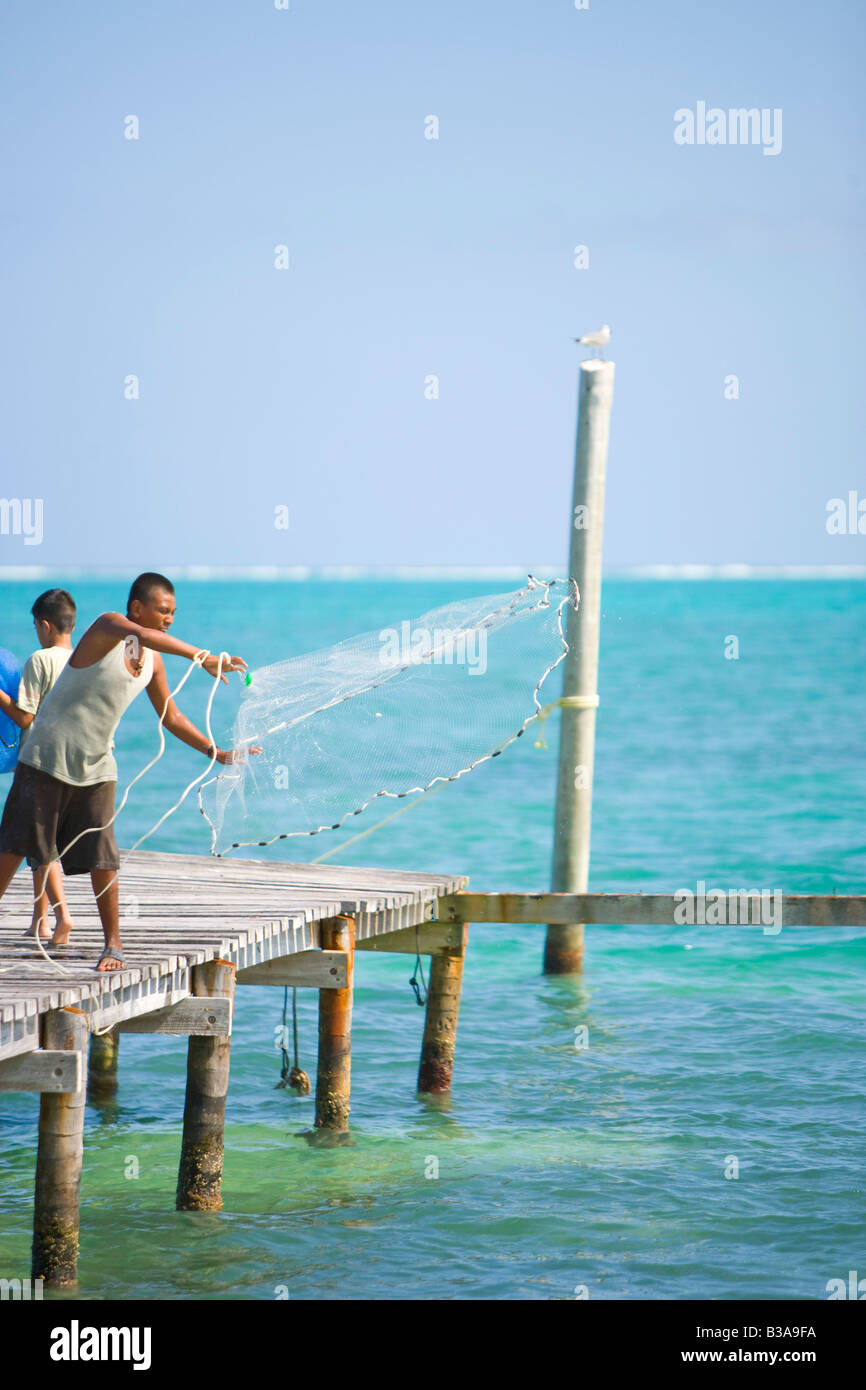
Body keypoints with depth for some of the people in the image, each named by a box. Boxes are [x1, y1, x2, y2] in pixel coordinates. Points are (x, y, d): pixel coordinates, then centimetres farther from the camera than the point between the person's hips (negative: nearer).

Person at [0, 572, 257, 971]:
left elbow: (172, 718, 17)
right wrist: (203, 657, -46)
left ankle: (113, 942, 7)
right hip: (48, 756, -5)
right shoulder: (108, 627, -14)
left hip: (97, 767, 5)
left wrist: (216, 752, 8)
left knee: (101, 857, -3)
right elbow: (141, 635, -38)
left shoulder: (152, 660, 6)